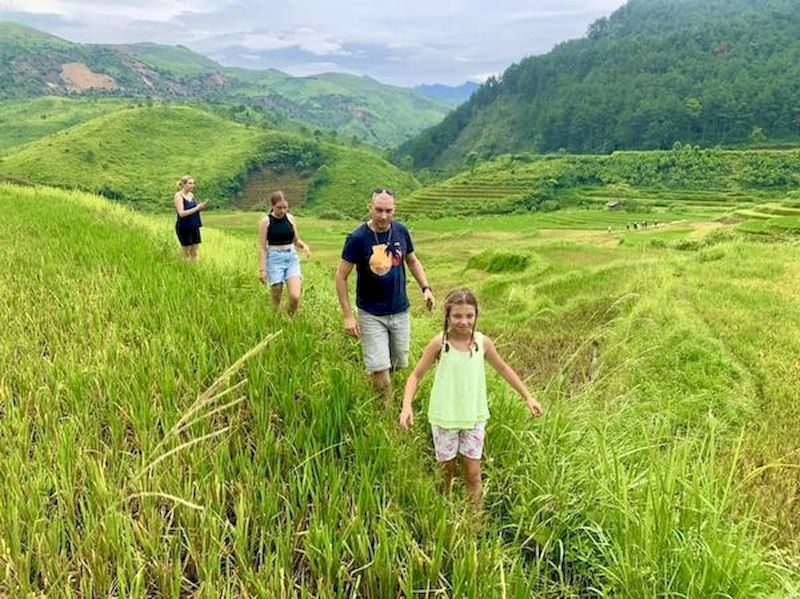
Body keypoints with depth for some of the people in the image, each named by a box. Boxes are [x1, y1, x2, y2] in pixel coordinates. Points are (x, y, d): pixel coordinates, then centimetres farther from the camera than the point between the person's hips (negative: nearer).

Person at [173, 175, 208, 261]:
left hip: (194, 226, 6)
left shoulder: (191, 195, 9)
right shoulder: (178, 195, -11)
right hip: (184, 227, -6)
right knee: (187, 252, 2)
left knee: (195, 251, 8)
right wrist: (196, 208, -20)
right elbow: (181, 213, -19)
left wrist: (201, 206, -2)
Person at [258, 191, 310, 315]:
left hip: (292, 258, 3)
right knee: (276, 298, 3)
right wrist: (262, 269, -10)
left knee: (295, 296, -10)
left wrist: (304, 245, -6)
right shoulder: (266, 221, -5)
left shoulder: (290, 218, 5)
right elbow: (262, 247, -5)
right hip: (274, 259, -3)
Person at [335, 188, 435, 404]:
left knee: (398, 363, 14)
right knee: (380, 368, -5)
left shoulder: (401, 231, -3)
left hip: (400, 311, 4)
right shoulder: (357, 238, -16)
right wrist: (348, 316, -14)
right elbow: (341, 276, -10)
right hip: (371, 314, -4)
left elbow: (412, 261, 14)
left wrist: (426, 288, 1)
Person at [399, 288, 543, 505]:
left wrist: (528, 397, 9)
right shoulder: (440, 343, -15)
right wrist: (407, 406, -22)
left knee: (473, 474, 5)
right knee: (447, 469, 14)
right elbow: (416, 375, -8)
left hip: (474, 417, 1)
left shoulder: (482, 342, -8)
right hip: (444, 417, -1)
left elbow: (503, 369, 7)